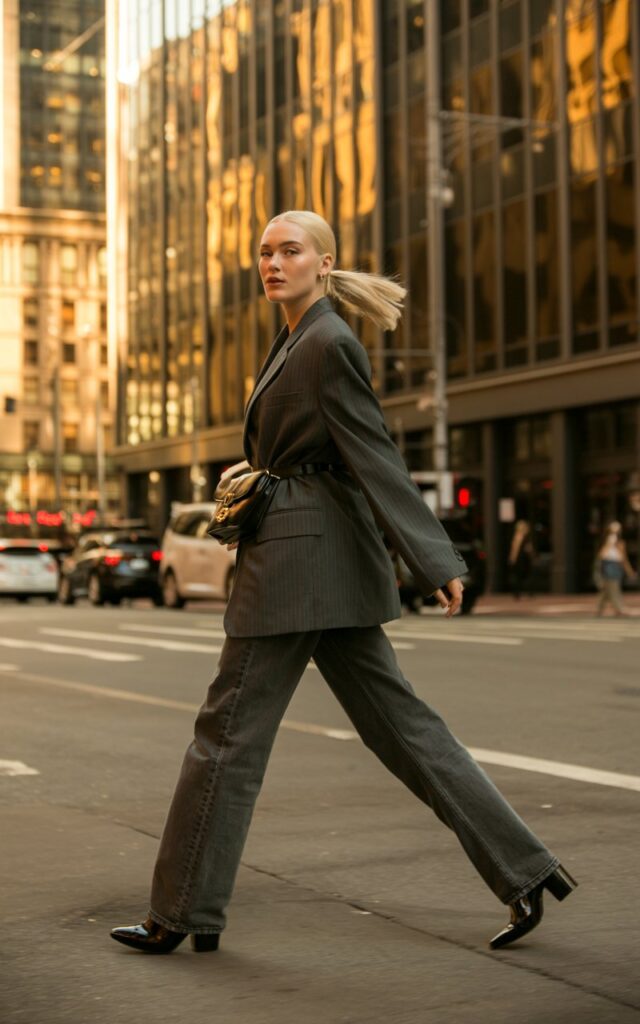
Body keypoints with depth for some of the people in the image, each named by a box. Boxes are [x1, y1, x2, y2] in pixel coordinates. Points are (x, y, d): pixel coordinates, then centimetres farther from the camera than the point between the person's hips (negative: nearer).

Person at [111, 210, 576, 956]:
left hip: (303, 555, -10)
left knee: (230, 727, -1)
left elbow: (373, 456, -17)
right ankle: (524, 870, 10)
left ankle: (184, 914, 11)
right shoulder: (293, 342, 18)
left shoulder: (330, 343, -12)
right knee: (397, 722, 9)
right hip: (320, 561, 10)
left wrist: (433, 562, -19)